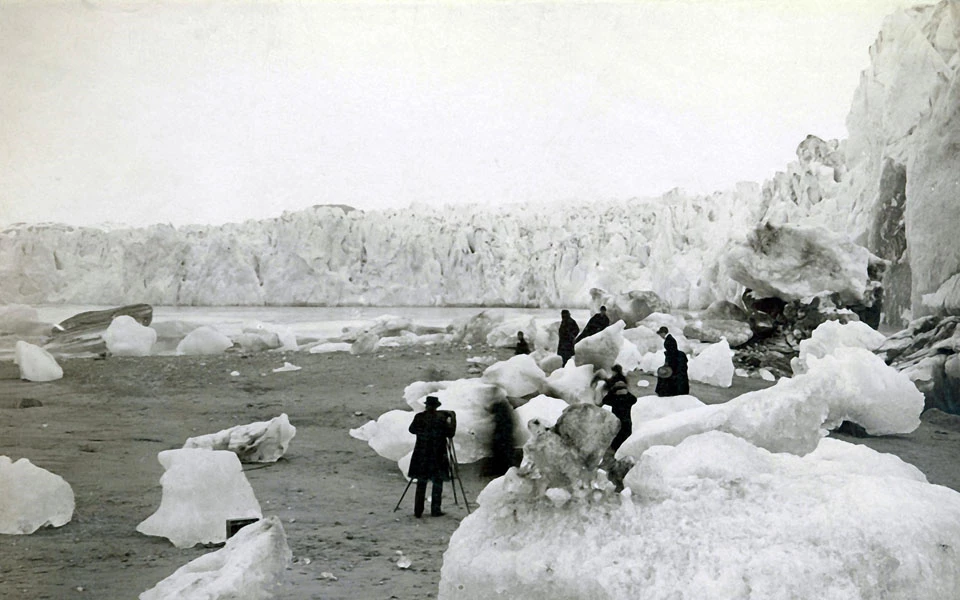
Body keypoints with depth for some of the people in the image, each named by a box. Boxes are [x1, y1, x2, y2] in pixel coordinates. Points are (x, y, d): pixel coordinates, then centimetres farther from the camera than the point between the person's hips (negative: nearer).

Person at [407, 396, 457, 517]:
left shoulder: (419, 417, -3)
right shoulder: (441, 418, -10)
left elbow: (412, 430, 11)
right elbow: (450, 434, -6)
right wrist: (453, 419, 3)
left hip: (421, 455, 2)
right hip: (437, 455, -2)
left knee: (421, 483, 8)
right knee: (437, 482, 7)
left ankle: (418, 511, 7)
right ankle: (435, 510, 7)